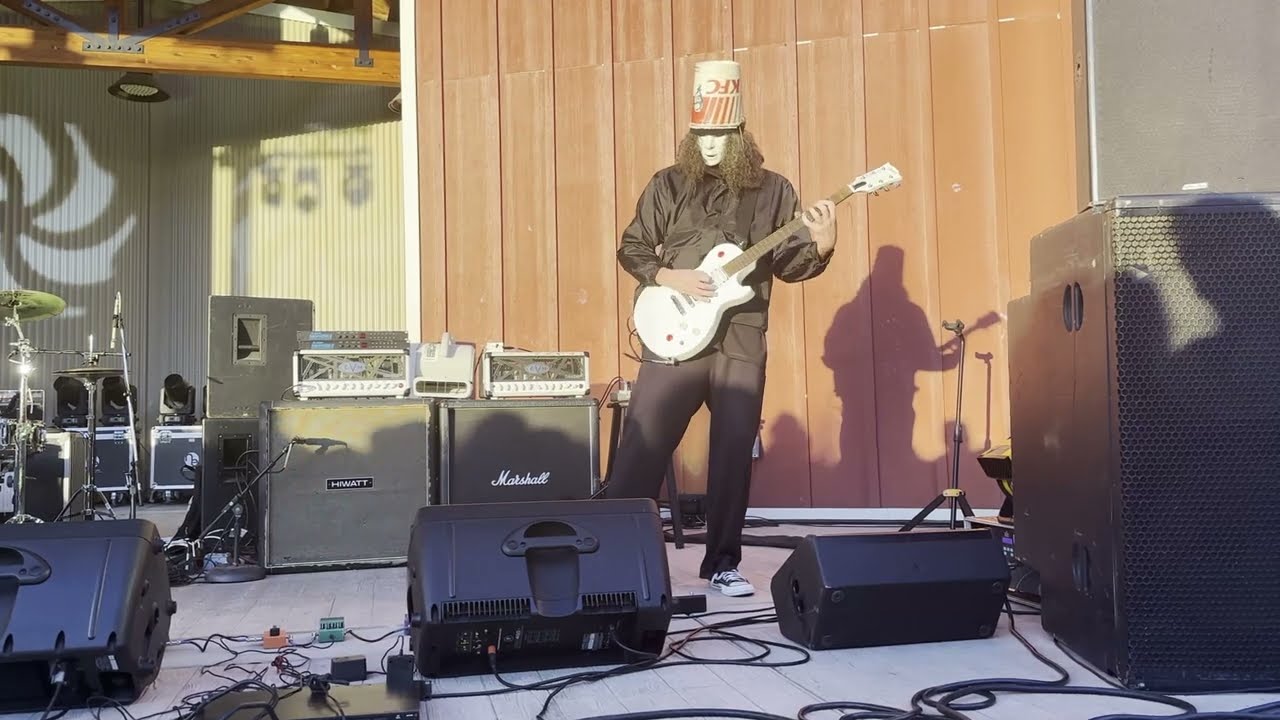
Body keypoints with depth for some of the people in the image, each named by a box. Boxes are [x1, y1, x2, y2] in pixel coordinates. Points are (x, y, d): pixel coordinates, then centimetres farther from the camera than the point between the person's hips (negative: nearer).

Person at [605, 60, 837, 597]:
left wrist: (821, 248, -11)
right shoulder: (668, 185, 5)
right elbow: (630, 249, 7)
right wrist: (668, 277, -10)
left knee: (734, 454, 6)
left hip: (742, 343, 2)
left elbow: (787, 266, 8)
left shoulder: (772, 191, 7)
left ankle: (722, 562, 19)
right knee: (642, 447, -3)